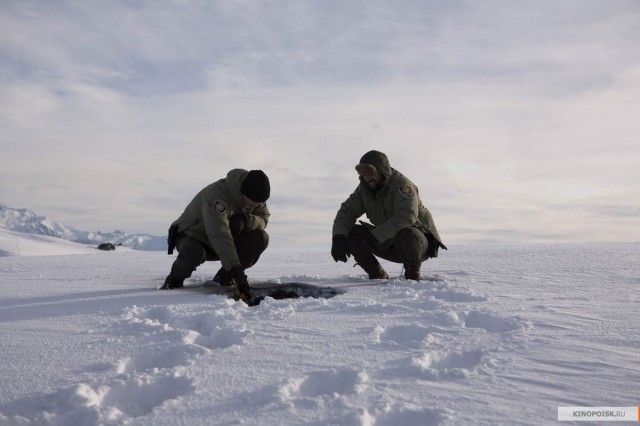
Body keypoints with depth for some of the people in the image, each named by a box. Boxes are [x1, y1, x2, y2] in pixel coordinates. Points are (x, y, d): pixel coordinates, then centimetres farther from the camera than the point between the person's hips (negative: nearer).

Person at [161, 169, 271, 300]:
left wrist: (246, 220, -31)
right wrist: (236, 269, -51)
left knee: (261, 238, -16)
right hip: (190, 236, -6)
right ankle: (175, 279, -7)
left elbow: (263, 219, -6)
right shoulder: (216, 195, -35)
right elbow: (219, 235, -44)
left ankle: (224, 278, 0)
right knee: (193, 252, -42)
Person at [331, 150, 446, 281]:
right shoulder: (364, 189, -2)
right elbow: (346, 212, -7)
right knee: (351, 233, -10)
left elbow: (406, 217, -37)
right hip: (390, 242, 6)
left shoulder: (402, 184, -23)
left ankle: (413, 276, -12)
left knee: (406, 236, -41)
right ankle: (378, 276, 2)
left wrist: (374, 239, -42)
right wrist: (338, 239, -27)